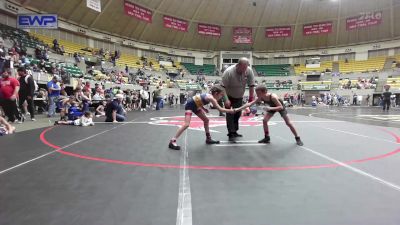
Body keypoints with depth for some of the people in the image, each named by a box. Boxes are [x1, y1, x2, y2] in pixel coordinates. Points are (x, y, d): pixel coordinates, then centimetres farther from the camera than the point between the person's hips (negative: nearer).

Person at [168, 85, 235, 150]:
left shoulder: (210, 96, 3)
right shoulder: (211, 98, -24)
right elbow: (220, 109, -29)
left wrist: (203, 109, 1)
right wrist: (231, 111, -25)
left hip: (195, 106, 10)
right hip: (190, 105, -10)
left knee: (206, 120, 13)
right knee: (187, 124, -18)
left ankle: (208, 138, 25)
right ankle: (172, 142, -16)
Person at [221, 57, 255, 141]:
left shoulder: (249, 71, -21)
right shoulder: (228, 71, -32)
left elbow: (251, 85, -12)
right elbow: (223, 87, -29)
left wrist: (251, 96, -11)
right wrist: (226, 100, -34)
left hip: (239, 97, 5)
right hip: (229, 96, -5)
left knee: (238, 114, 13)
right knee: (230, 114, -9)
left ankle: (234, 131, 27)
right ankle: (231, 134, -5)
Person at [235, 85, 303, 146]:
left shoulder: (273, 96, -42)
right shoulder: (260, 98, -27)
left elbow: (281, 107, -38)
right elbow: (249, 104, -29)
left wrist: (270, 108, -52)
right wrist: (239, 109, -37)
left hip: (280, 107, -5)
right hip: (272, 107, 5)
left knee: (288, 123, -4)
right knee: (264, 120, -10)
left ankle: (297, 138, 12)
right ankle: (267, 138, 5)